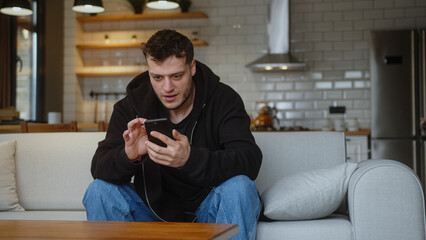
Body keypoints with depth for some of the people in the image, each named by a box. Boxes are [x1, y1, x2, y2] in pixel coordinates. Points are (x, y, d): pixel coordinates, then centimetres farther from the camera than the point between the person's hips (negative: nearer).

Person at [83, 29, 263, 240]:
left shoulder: (223, 99, -14)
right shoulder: (132, 105, -7)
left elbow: (250, 161, -29)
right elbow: (99, 168, -14)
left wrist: (190, 159, -46)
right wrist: (128, 156, -39)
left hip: (209, 207, -2)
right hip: (154, 205, 3)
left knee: (239, 187, -32)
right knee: (99, 190, -19)